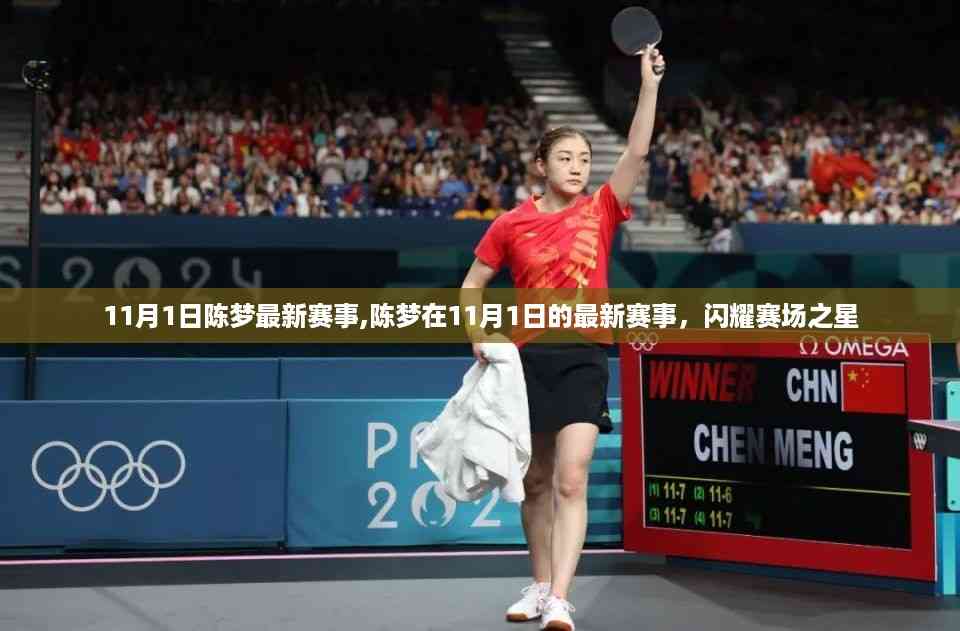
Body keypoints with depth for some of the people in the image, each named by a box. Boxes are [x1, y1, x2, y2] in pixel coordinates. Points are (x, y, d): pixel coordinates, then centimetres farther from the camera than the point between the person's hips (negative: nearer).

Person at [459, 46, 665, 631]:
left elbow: (638, 152, -6)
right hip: (527, 357, 1)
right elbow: (471, 285, 12)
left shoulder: (601, 212, 4)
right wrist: (480, 337, -2)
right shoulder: (511, 224, 4)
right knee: (536, 481, 11)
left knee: (571, 481, -13)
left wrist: (650, 84, -12)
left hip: (584, 357, -1)